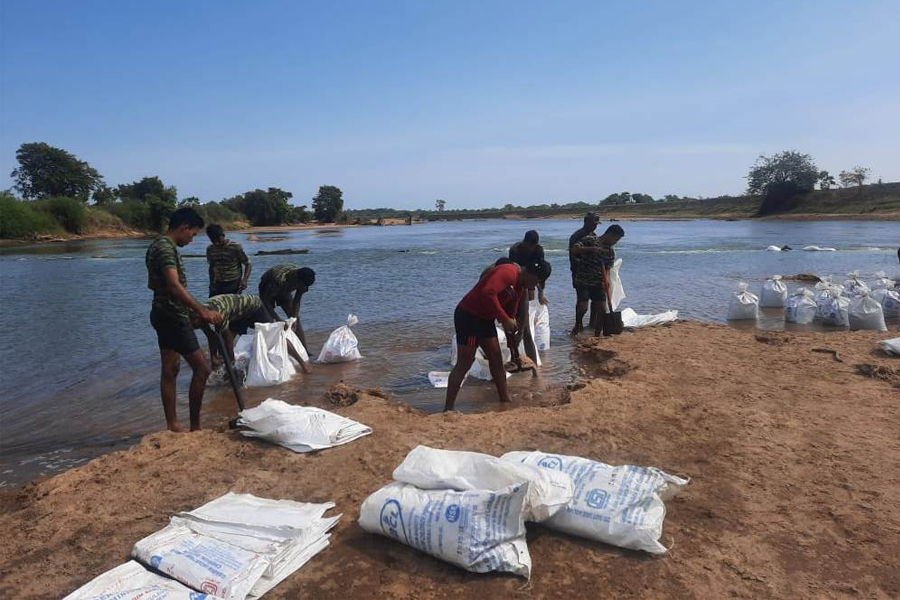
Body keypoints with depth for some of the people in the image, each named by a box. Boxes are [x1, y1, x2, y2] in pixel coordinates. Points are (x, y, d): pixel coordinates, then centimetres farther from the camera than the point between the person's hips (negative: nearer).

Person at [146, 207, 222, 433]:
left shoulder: (158, 245, 14)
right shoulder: (166, 247, -18)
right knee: (201, 368, -7)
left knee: (170, 369, 13)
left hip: (163, 314, 11)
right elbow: (174, 286, -33)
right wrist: (202, 310, -40)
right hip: (173, 317, -11)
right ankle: (195, 427, -1)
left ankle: (172, 425, 19)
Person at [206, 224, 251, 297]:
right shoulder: (210, 249, 6)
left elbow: (247, 264, -3)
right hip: (216, 285, 5)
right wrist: (211, 283, 18)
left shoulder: (235, 247, -8)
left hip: (233, 285, -4)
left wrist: (244, 280, -17)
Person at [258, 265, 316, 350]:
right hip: (267, 289, -4)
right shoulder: (280, 280, -45)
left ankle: (305, 349, -5)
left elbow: (296, 301, -16)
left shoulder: (302, 281, -28)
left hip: (285, 290, 4)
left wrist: (294, 318, -28)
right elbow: (266, 300, -37)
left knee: (296, 318, -6)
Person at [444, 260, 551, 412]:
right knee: (464, 363, -8)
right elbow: (488, 293, -33)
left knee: (496, 358, 12)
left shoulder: (520, 288, 13)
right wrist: (505, 320, -27)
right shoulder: (509, 272, -19)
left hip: (485, 319, 10)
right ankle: (448, 408, -3)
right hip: (468, 315, -10)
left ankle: (506, 400, 23)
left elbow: (510, 313, 20)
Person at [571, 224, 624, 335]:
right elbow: (574, 249, -19)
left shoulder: (611, 251, 7)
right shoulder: (590, 240, -8)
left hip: (598, 283, 5)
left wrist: (606, 279, -17)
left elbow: (607, 268, 3)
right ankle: (578, 324, 17)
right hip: (583, 281, -5)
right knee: (583, 307, -15)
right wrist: (592, 249, -29)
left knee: (602, 309, -1)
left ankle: (597, 335, 12)